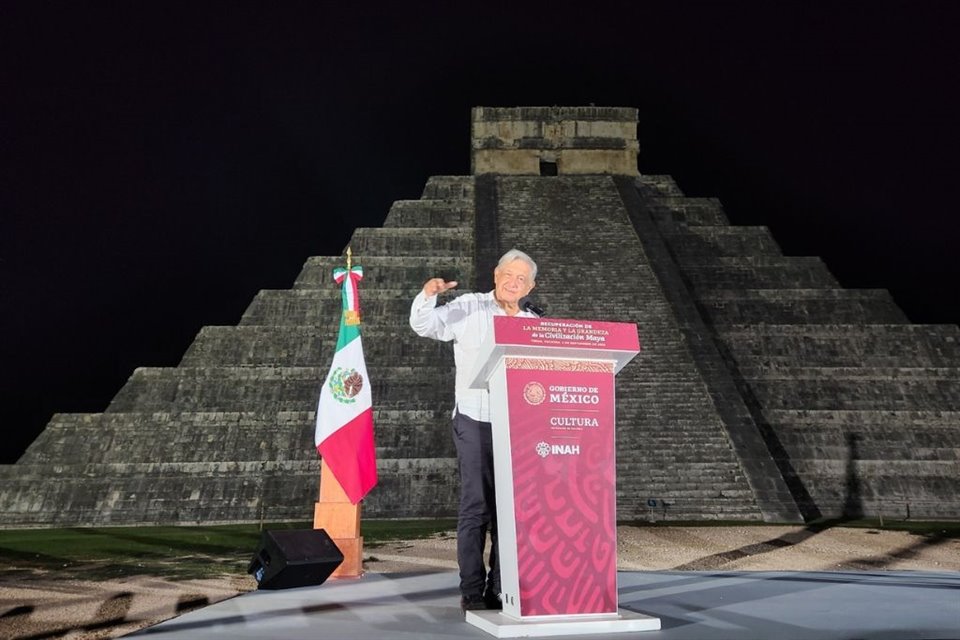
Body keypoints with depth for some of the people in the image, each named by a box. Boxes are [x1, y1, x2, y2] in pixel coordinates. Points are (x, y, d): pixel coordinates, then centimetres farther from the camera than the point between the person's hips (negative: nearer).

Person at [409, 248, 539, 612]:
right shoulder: (468, 309, 2)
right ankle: (472, 591, 3)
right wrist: (428, 295, -27)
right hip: (475, 422, -4)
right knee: (476, 506, -4)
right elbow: (424, 326, -8)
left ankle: (501, 589, 16)